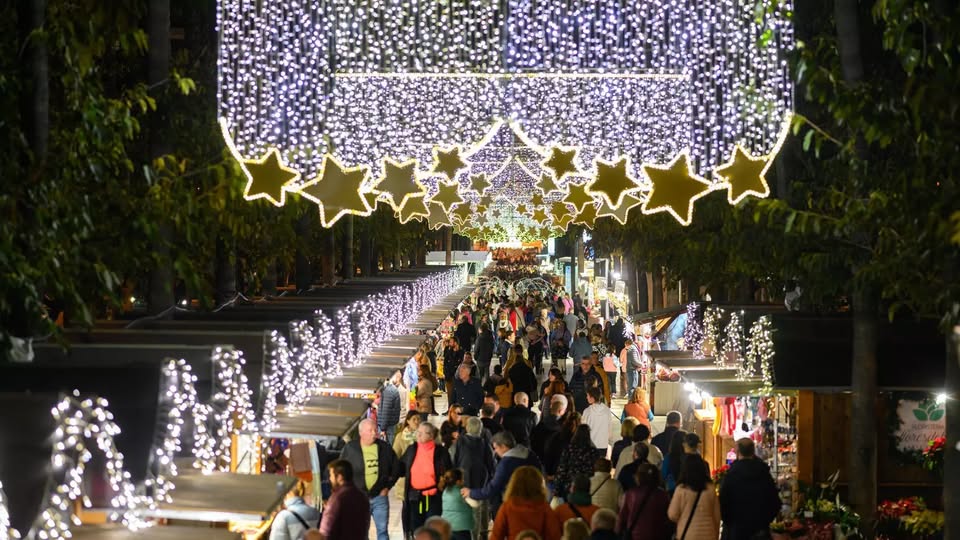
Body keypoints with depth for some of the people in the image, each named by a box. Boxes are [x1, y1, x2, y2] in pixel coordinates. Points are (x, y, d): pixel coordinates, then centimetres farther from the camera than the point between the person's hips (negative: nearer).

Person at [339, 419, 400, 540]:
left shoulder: (385, 447, 2)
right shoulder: (350, 448, -3)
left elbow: (395, 467, 12)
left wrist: (388, 486, 4)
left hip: (379, 497, 1)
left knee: (382, 530, 6)